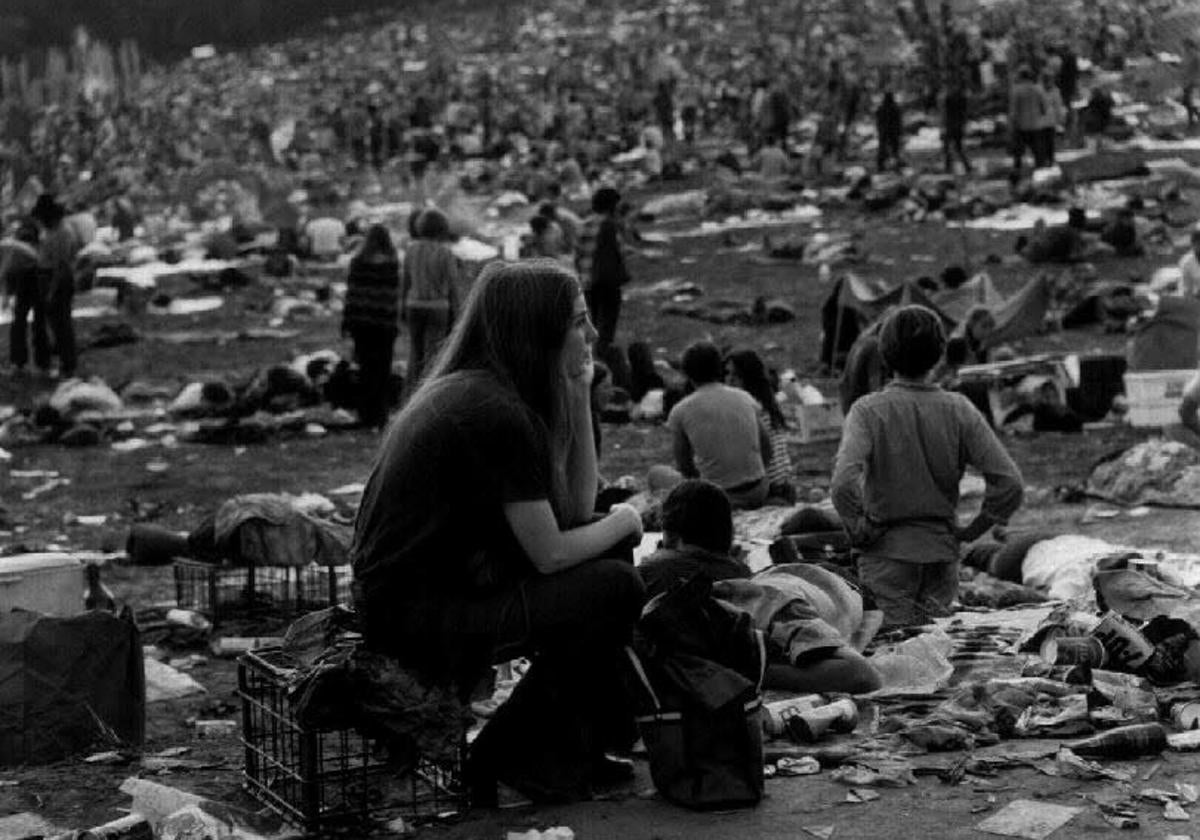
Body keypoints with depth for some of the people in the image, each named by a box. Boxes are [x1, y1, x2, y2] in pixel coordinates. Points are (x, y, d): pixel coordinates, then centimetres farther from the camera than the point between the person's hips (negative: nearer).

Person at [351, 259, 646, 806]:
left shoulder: (469, 392, 9)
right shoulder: (496, 412, -21)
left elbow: (576, 508, 9)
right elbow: (549, 554, -18)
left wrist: (579, 396, 1)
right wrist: (622, 522, 0)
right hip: (416, 620, -10)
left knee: (604, 558, 12)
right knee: (615, 590, -12)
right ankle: (509, 757, 3)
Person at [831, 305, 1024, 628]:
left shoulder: (868, 411, -11)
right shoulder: (959, 411, -3)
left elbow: (843, 484, -26)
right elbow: (1009, 483, -8)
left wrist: (858, 528, -10)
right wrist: (974, 529, 5)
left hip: (888, 553, -3)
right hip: (943, 553, 3)